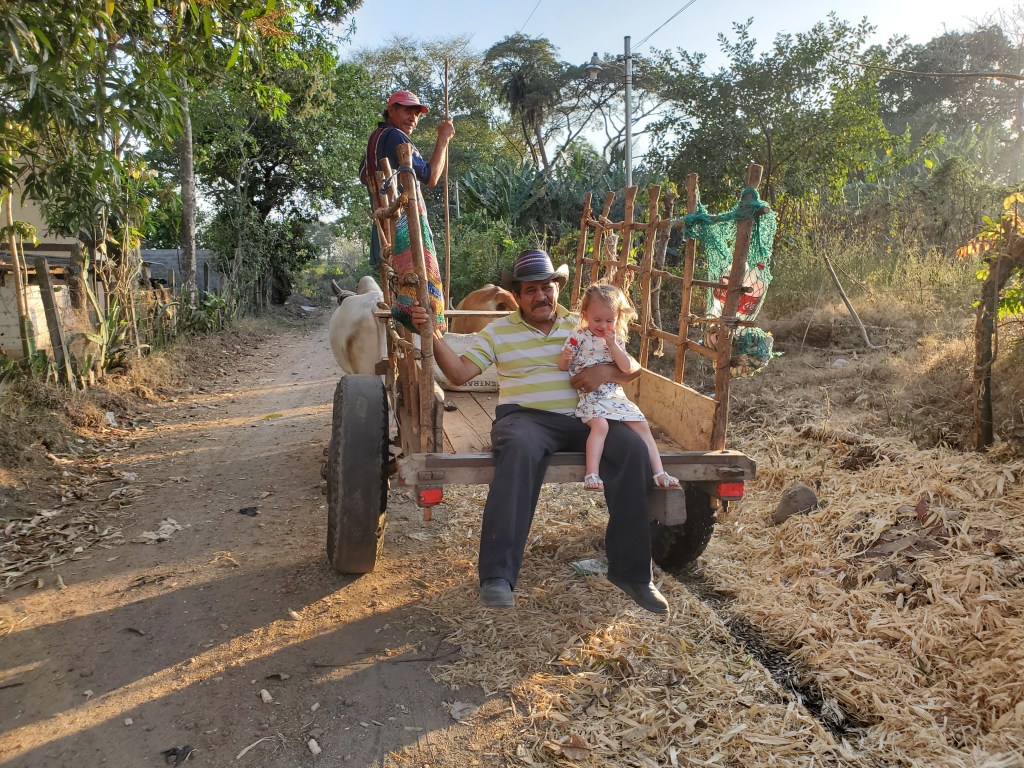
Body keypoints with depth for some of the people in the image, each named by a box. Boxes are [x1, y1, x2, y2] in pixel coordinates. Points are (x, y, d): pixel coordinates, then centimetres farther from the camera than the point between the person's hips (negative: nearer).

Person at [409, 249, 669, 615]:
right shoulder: (499, 330, 15)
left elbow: (632, 368, 15)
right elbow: (459, 372, 5)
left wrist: (606, 371, -7)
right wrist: (434, 336, -8)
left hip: (583, 417, 3)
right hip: (525, 416, -2)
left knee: (633, 449, -25)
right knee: (521, 449, -39)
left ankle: (630, 570, -13)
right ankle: (497, 576, -39)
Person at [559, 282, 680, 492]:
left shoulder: (617, 339, 12)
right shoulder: (578, 337, -1)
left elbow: (627, 367, -1)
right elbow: (563, 367, -2)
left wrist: (613, 345, -10)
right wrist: (566, 357, -25)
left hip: (616, 396, 5)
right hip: (590, 396, -5)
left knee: (642, 425, -4)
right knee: (600, 425, -33)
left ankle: (659, 473, 1)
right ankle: (591, 475, -35)